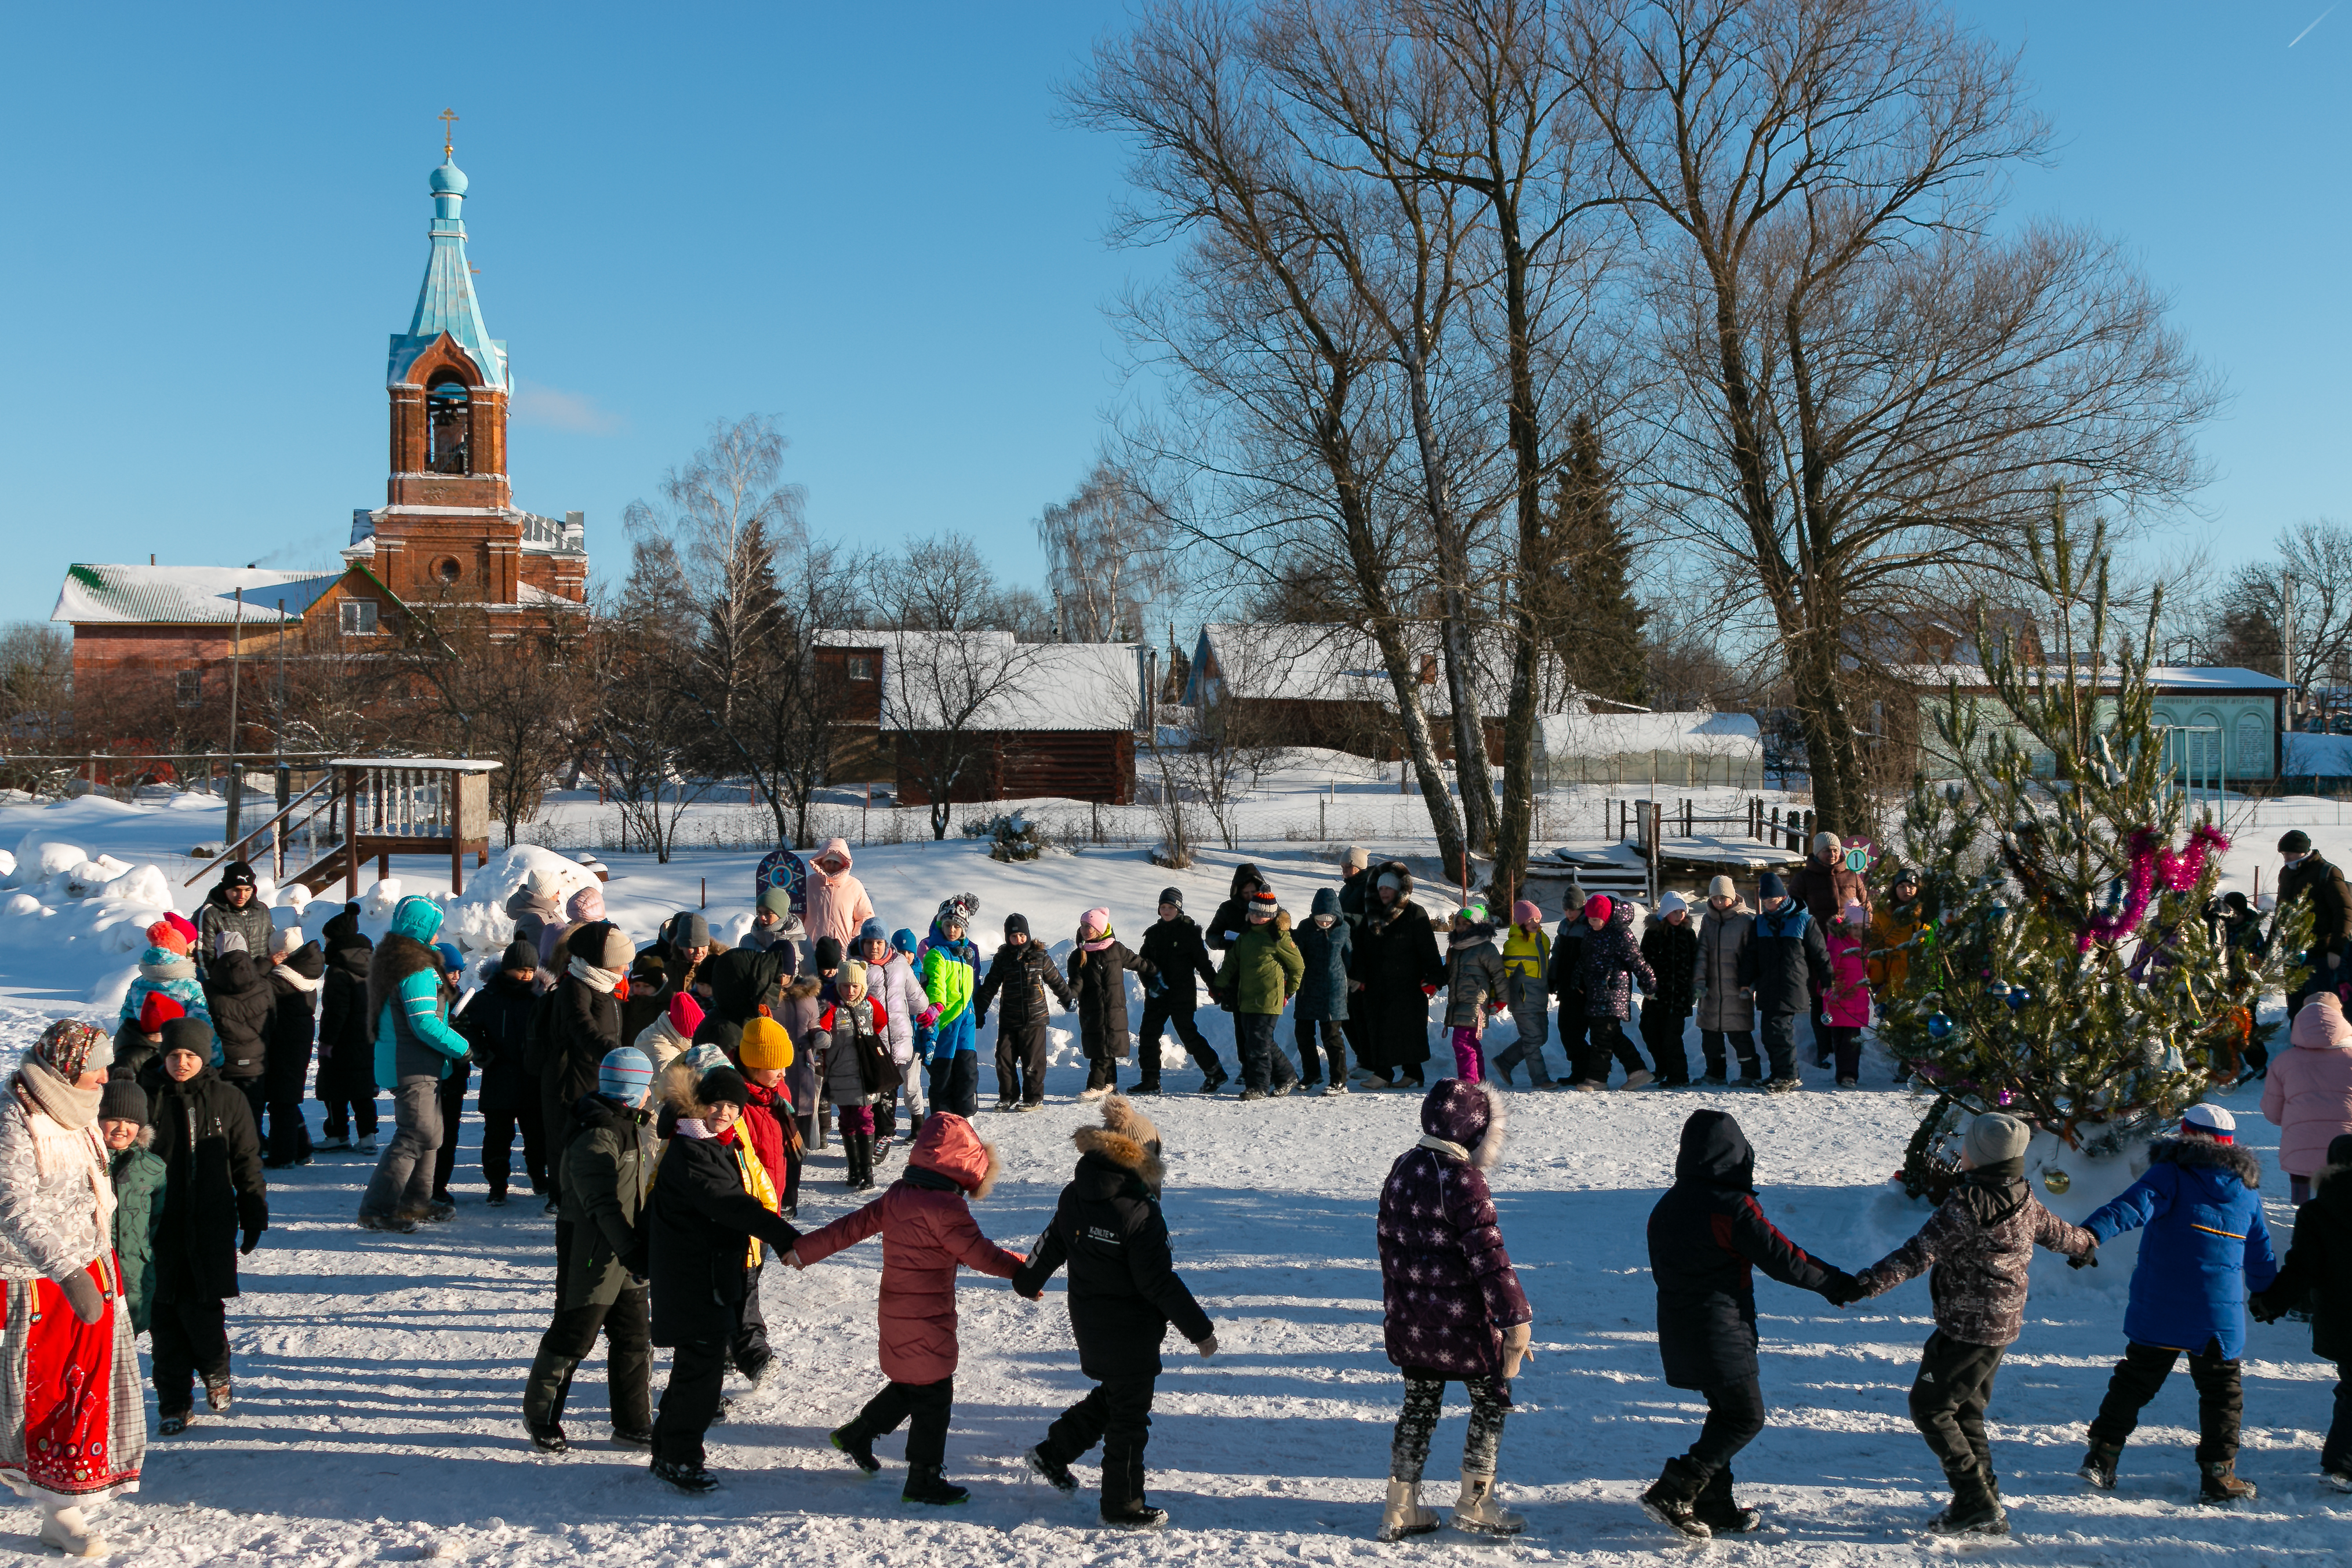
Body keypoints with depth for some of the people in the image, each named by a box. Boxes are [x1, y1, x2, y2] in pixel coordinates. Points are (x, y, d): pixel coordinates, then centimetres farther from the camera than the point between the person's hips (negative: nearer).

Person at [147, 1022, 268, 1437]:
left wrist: (254, 1217, 7)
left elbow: (246, 1162, 8)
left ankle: (216, 1371, 23)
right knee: (165, 1313, 1)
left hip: (212, 1225, -1)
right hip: (160, 1226, 1)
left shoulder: (228, 1099, 2)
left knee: (201, 1308, -6)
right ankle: (174, 1402, 13)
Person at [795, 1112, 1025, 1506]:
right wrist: (1026, 1268, -5)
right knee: (933, 1398, 5)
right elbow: (981, 1255, -18)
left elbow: (854, 1224, 8)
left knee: (909, 1385, 25)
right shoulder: (944, 1208, -23)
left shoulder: (899, 1195, 2)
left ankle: (857, 1435, 34)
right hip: (927, 1322, -8)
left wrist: (805, 1249, 16)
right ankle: (924, 1480, 14)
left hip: (896, 1312, 8)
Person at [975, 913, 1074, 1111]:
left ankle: (1034, 1098, 11)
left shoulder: (1039, 956, 2)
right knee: (1004, 1059, 2)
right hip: (1008, 1020, 2)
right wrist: (979, 1012, 9)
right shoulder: (1002, 959, 5)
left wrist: (1069, 999, 26)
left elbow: (1056, 980, 16)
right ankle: (1008, 1097, 17)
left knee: (1033, 1061, -2)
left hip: (1035, 1018, -2)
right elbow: (989, 988, 11)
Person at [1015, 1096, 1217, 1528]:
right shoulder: (1139, 1213, -26)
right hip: (1130, 1332, -7)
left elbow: (1051, 1244, 12)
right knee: (1130, 1416, 8)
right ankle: (1123, 1506, 20)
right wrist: (1200, 1330, -14)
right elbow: (1160, 1283, -23)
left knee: (1112, 1396, 28)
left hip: (1089, 1322, 7)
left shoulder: (1074, 1196, -4)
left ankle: (1053, 1453, 31)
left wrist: (1028, 1281, 31)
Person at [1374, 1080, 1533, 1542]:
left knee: (1418, 1407, 17)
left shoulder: (1401, 1171, 6)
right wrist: (1516, 1320, -16)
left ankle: (1400, 1510, 18)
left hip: (1408, 1322, 7)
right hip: (1461, 1324, -7)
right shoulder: (1463, 1180, -19)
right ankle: (1475, 1504, 17)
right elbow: (1488, 1256, -21)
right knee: (1491, 1401, 12)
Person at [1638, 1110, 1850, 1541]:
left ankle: (1716, 1507, 19)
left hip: (1678, 1331, 8)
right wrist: (1836, 1282, -1)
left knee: (1725, 1412, 19)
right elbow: (1782, 1258, -15)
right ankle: (1673, 1493, -5)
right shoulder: (1732, 1206, -18)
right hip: (1722, 1332, -8)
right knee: (1746, 1417, 3)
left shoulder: (1666, 1207, 7)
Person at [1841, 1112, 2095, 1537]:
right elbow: (2055, 1232, 25)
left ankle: (1977, 1505, -1)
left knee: (1929, 1407, 0)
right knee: (1966, 1412, 18)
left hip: (1966, 1330, -9)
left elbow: (1919, 1254, -28)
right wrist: (2087, 1240, 48)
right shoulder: (2023, 1200, 5)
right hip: (2002, 1326, 9)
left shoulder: (1969, 1203, -22)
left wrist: (1864, 1284, -31)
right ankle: (1986, 1505, 19)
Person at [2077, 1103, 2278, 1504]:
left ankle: (2102, 1455, 9)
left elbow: (2135, 1204, -21)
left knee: (2135, 1380, 10)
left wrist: (2092, 1232, -34)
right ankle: (2218, 1476, 11)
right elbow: (2260, 1257, 20)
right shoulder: (2247, 1190, 12)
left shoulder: (2171, 1174, -1)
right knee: (2221, 1389, 13)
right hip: (2218, 1315, 1)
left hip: (2157, 1307, -1)